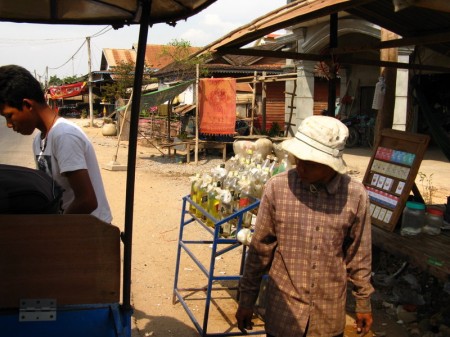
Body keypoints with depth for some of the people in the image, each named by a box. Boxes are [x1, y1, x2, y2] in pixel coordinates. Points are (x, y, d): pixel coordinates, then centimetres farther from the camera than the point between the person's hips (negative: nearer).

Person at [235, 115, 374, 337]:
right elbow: (259, 249, -5)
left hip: (330, 313, 1)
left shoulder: (355, 195, -11)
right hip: (283, 310, -1)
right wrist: (246, 300, 1)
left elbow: (359, 255, 1)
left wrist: (363, 303, 9)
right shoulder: (276, 188, -14)